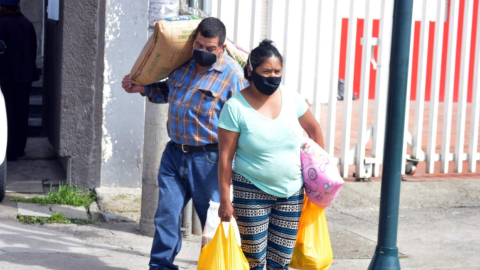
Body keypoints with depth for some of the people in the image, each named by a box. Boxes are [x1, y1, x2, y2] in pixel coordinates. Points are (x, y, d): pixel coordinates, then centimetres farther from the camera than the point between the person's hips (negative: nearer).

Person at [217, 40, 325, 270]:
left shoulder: (292, 99, 0)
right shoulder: (235, 107, -11)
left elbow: (314, 130, 16)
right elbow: (225, 157, -10)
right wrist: (225, 199, -11)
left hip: (291, 193, 4)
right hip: (252, 193, -4)